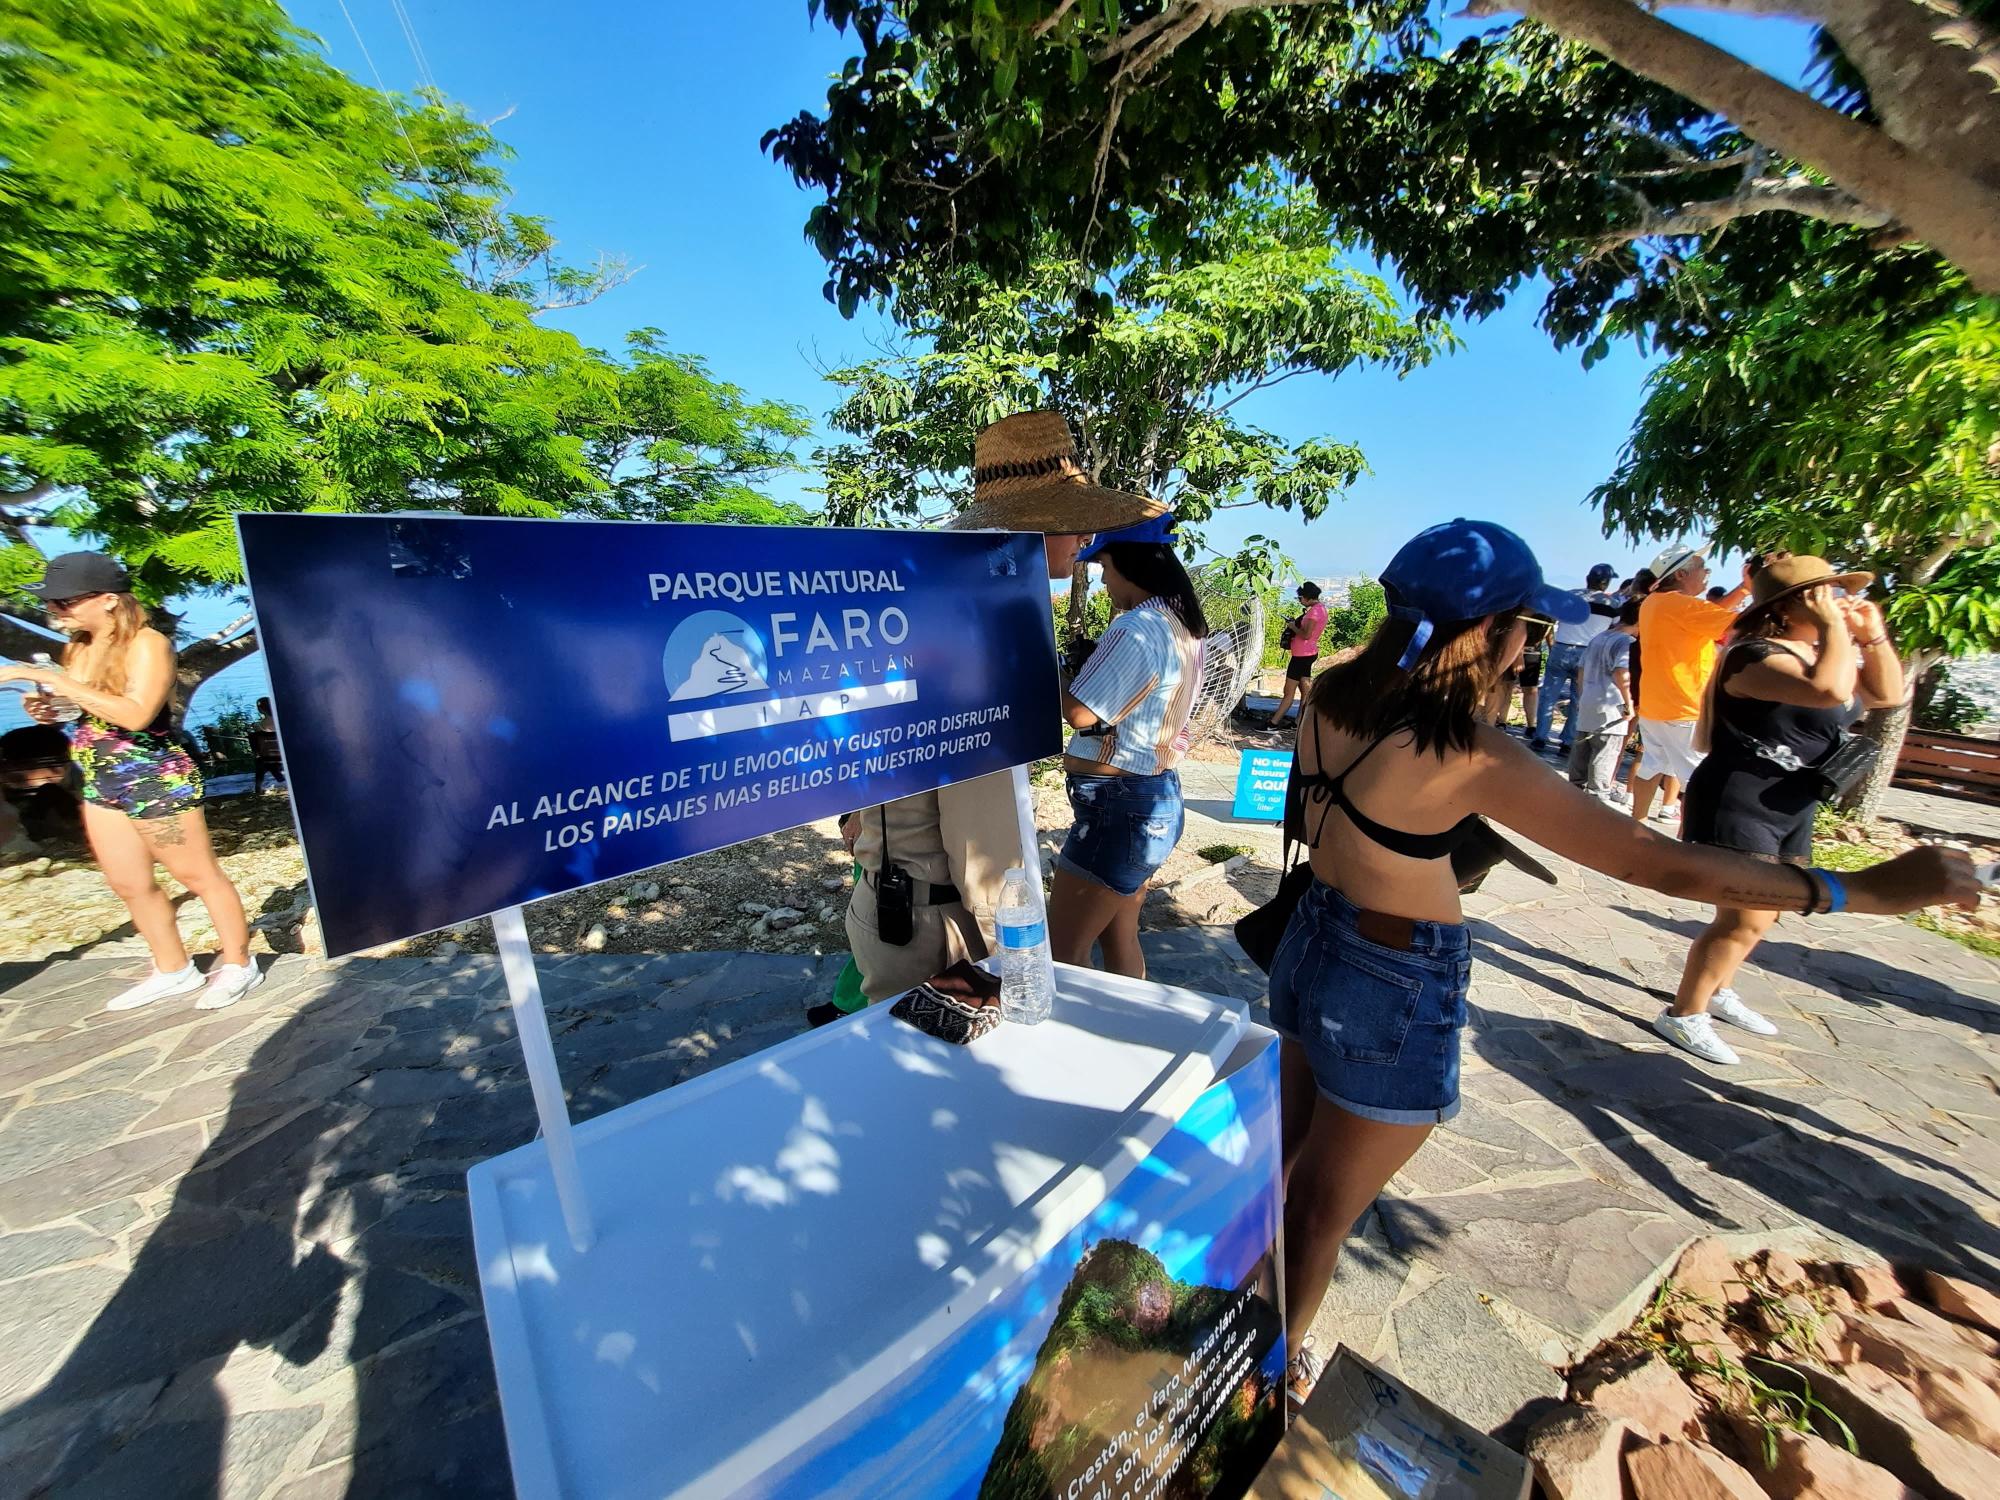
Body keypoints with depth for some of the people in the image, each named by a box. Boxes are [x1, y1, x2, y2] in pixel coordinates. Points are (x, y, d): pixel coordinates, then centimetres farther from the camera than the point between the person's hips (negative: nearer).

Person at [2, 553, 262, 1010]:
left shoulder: (146, 644, -15)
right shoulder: (80, 648, 8)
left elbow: (135, 714, -26)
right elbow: (89, 714, 19)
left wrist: (52, 679, -24)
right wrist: (49, 710, -1)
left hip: (158, 781, -9)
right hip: (101, 786, 9)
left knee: (199, 876, 2)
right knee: (129, 886, 16)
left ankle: (237, 965, 14)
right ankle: (173, 970, 29)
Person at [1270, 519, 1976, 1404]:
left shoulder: (1329, 697, -9)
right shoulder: (1469, 756, -28)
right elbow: (1666, 866, -20)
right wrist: (1864, 890, -6)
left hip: (1312, 942, 7)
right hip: (1395, 994, -6)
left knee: (1280, 1159, 31)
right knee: (1323, 1208, 20)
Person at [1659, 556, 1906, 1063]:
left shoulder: (1821, 653, 12)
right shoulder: (1755, 655, -18)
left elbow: (1887, 696, 18)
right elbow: (1828, 691, -33)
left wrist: (1872, 635, 8)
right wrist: (1834, 627, -21)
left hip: (1791, 811, 10)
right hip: (1737, 806, -10)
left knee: (1759, 918, 19)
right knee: (1742, 921, -9)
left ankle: (1715, 993, 35)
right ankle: (1683, 1015, 3)